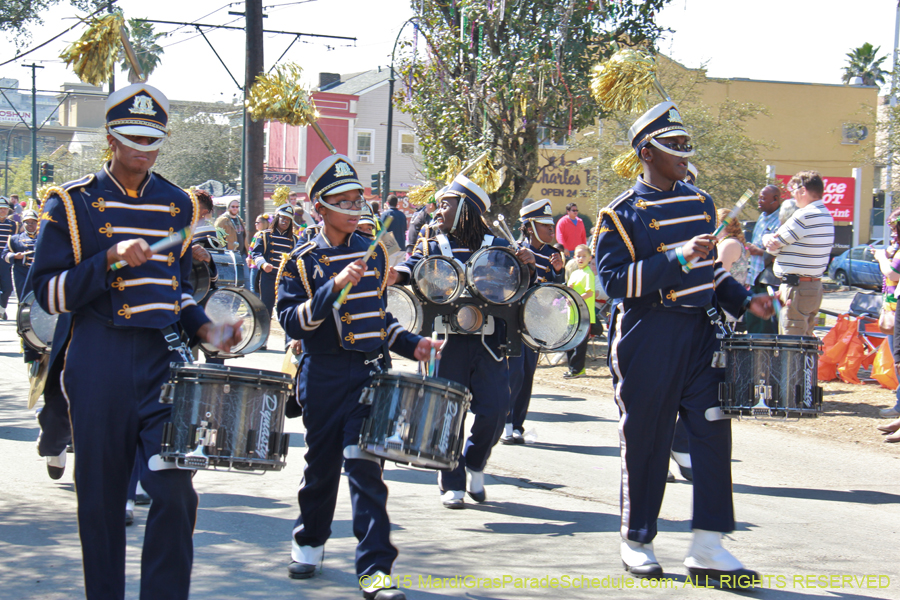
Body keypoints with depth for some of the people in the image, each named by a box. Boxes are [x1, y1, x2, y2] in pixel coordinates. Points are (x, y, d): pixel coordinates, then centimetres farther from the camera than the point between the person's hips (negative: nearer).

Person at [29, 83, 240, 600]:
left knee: (174, 489, -8)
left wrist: (203, 327, 5)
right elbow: (48, 293, -5)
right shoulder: (73, 202, 0)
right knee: (102, 494, 5)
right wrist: (111, 260, -17)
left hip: (164, 359, 2)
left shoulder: (178, 204, 12)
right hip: (98, 366, -2)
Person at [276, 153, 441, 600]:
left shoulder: (374, 252, 10)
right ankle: (308, 543, 36)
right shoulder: (302, 261, -4)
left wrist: (411, 344, 8)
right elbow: (291, 321, -15)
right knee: (322, 464, 12)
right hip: (324, 376, -2)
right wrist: (335, 286, -25)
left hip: (371, 371, 2)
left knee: (365, 464, -7)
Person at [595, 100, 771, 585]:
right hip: (647, 339, -5)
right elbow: (613, 279, -17)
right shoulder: (622, 214, -6)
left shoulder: (700, 202, 13)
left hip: (700, 332, 5)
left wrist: (744, 301, 8)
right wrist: (678, 257, -25)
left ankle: (707, 548, 4)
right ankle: (636, 542, 19)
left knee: (713, 433, -1)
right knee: (646, 440, 3)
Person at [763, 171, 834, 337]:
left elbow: (773, 247, -10)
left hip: (796, 289, -10)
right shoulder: (826, 215, 14)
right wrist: (772, 240, -6)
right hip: (815, 286, 10)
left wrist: (767, 238, 9)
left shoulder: (804, 216, -17)